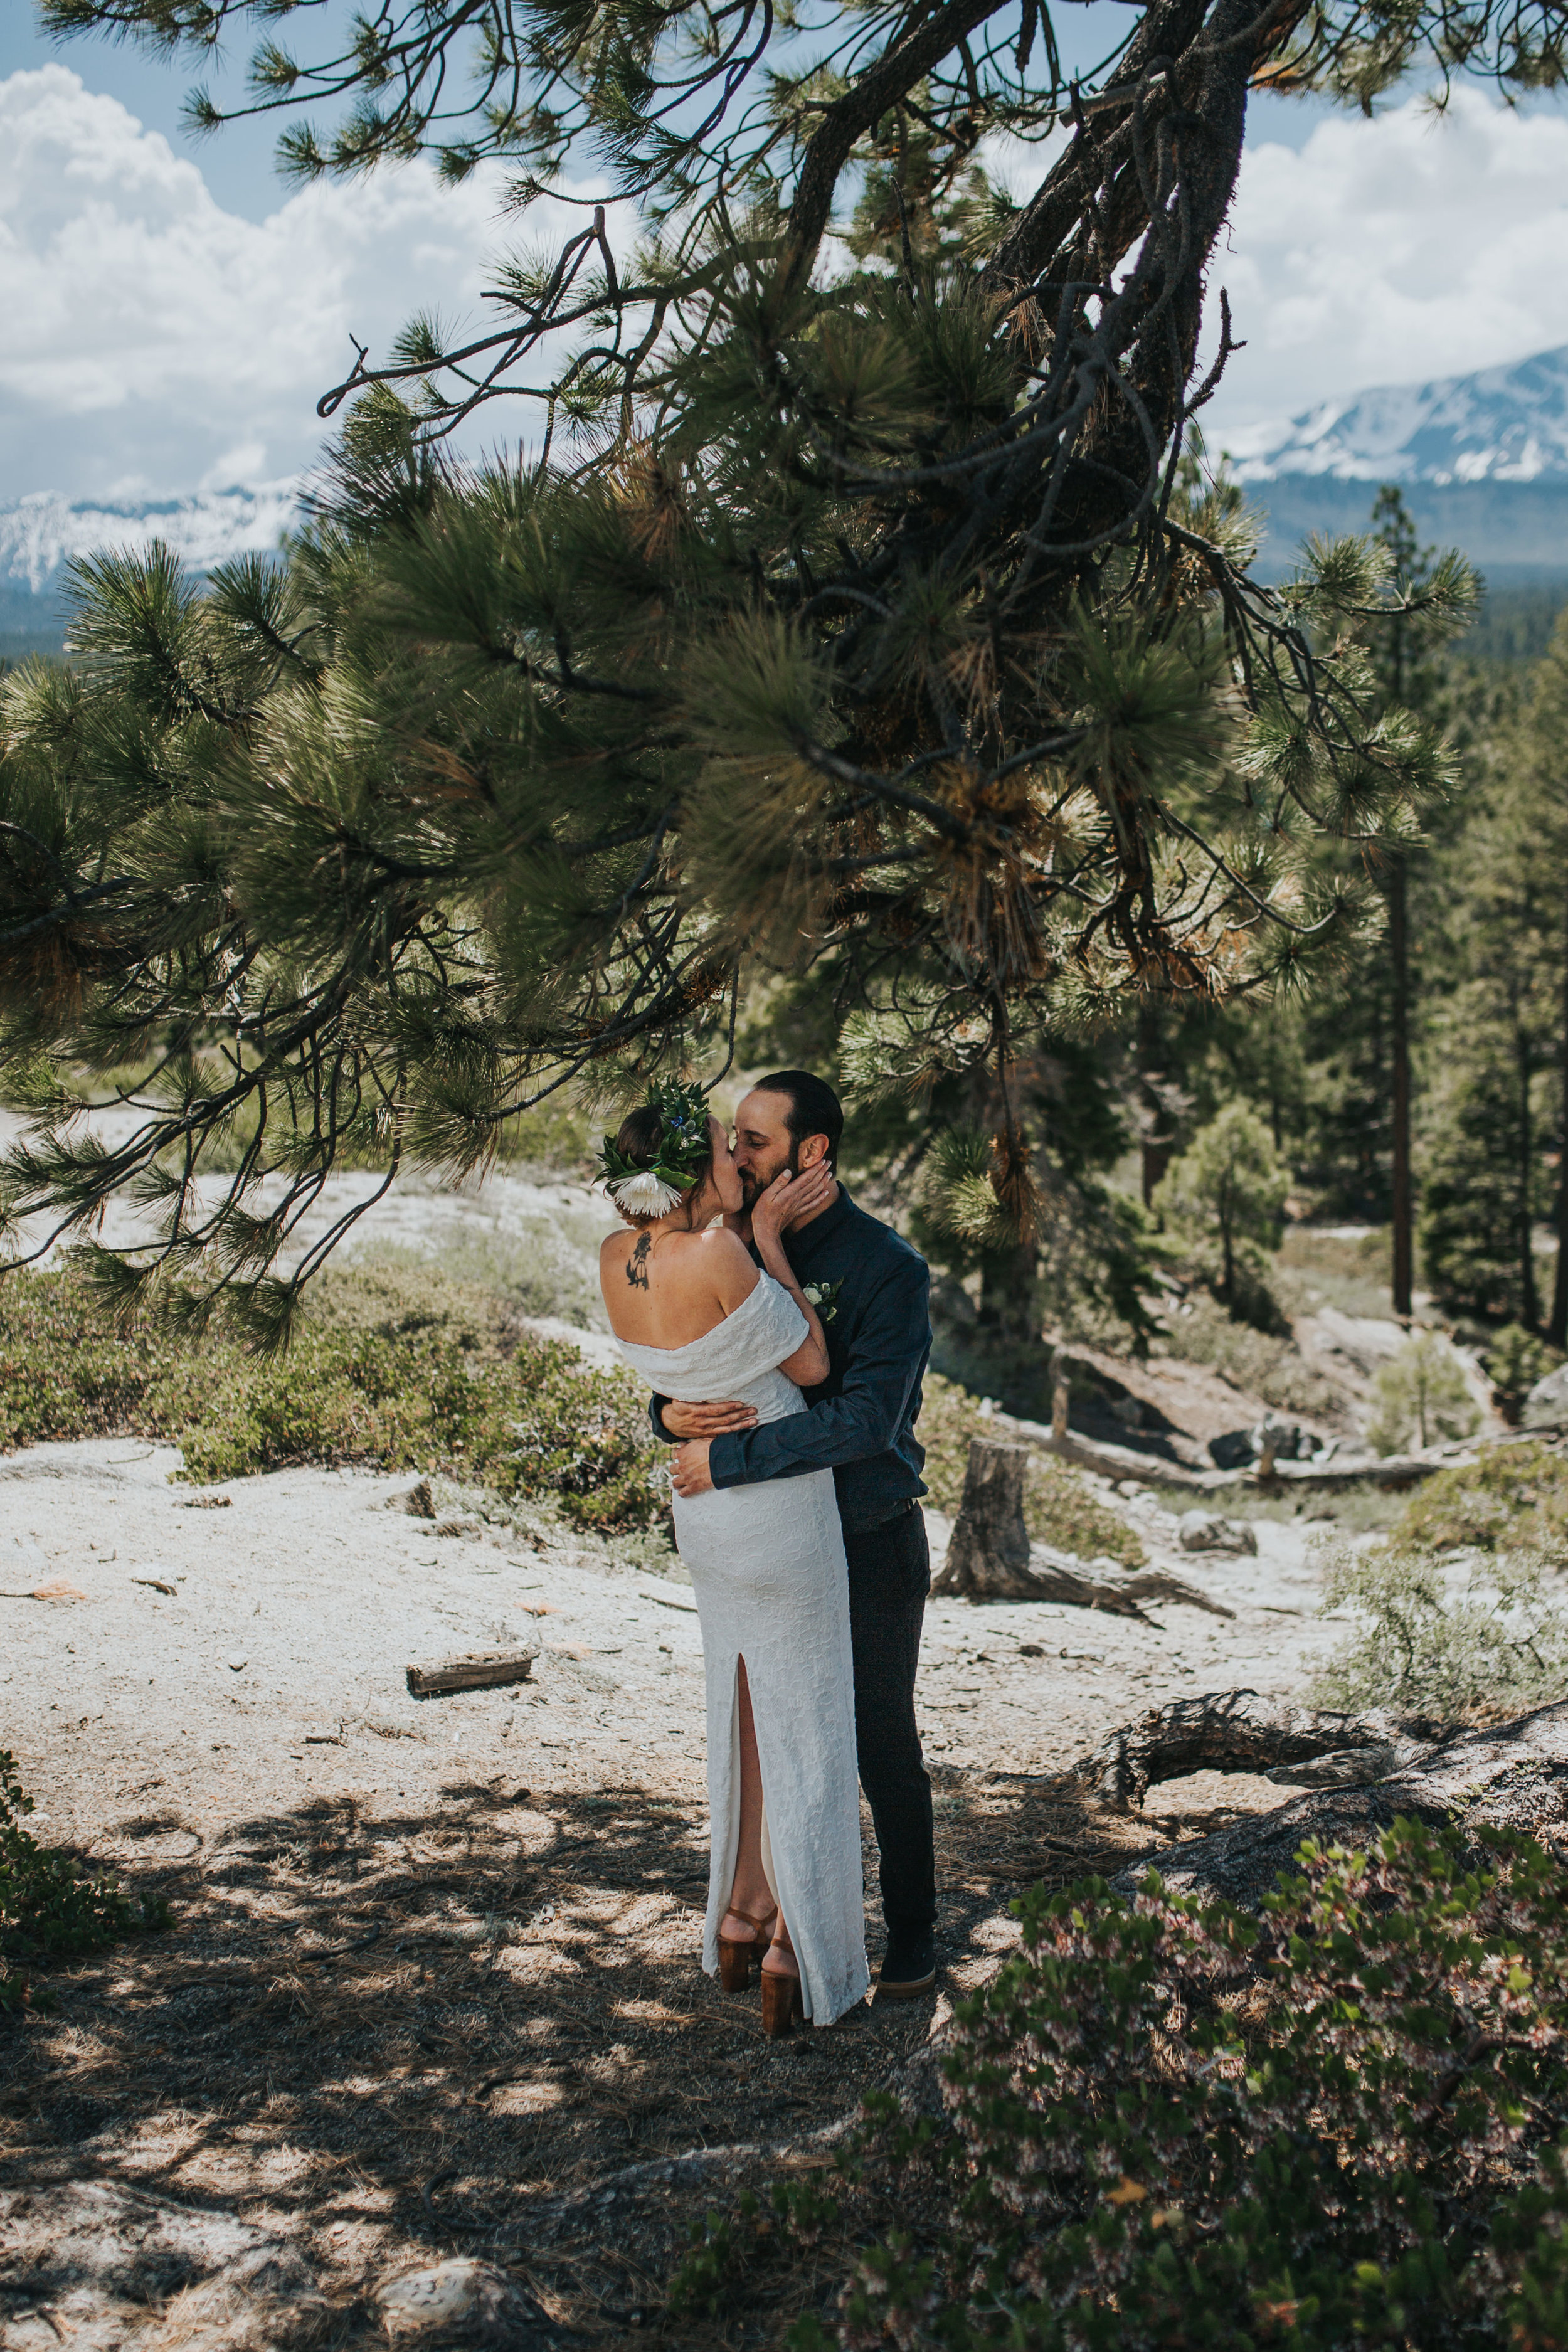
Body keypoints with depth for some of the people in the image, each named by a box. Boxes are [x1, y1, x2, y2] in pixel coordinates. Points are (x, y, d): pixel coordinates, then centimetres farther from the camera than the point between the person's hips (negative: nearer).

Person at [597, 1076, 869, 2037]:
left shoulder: (619, 1258, -5)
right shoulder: (719, 1254, -27)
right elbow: (811, 1363, -14)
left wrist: (767, 1223, 7)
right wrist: (766, 1238, -11)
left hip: (705, 1512, 7)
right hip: (782, 1509, -7)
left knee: (747, 1714, 22)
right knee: (806, 1728, 6)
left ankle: (739, 1923, 33)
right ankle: (797, 1961, 14)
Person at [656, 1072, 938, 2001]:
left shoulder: (888, 1268, -17)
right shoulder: (741, 1250, 2)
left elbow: (863, 1420, -28)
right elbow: (688, 1370, 7)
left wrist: (725, 1456, -27)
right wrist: (672, 1413, -17)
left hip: (870, 1541, -5)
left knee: (883, 1744, 8)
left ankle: (913, 1932, 24)